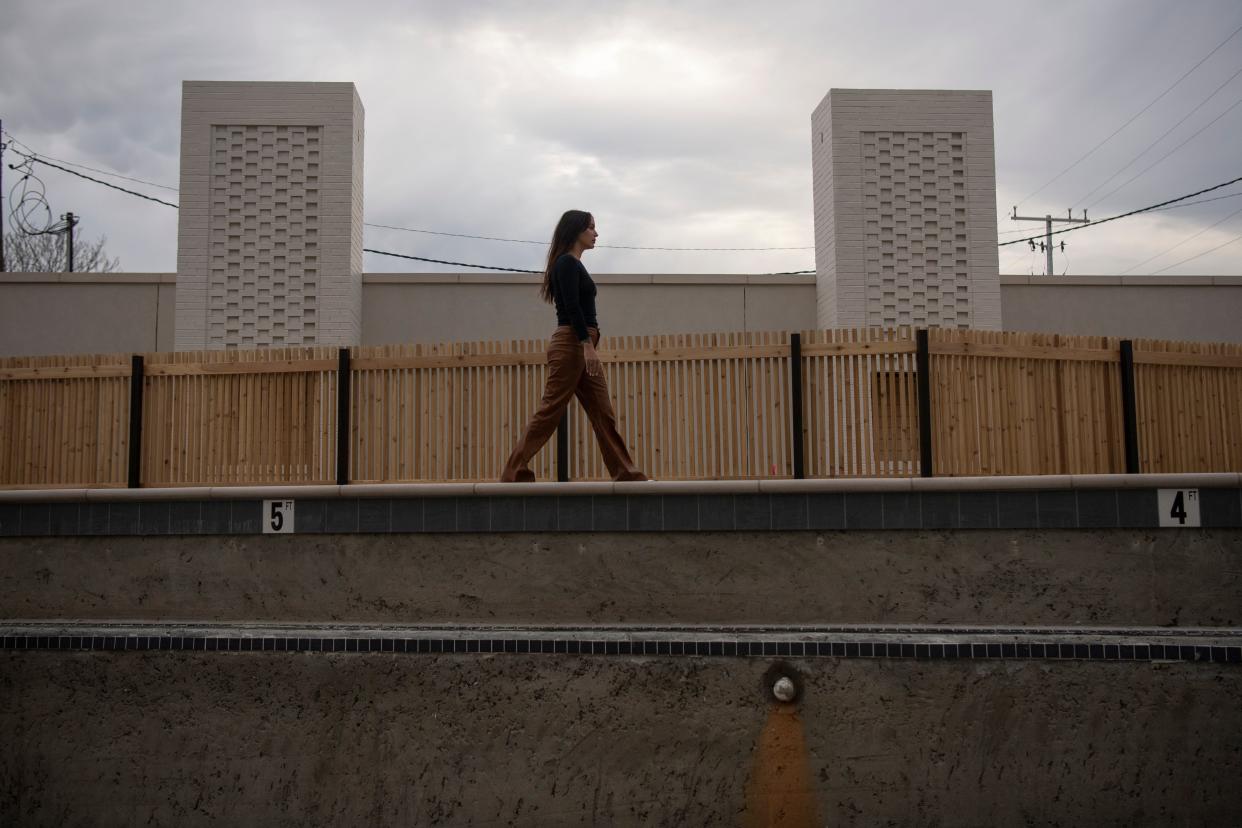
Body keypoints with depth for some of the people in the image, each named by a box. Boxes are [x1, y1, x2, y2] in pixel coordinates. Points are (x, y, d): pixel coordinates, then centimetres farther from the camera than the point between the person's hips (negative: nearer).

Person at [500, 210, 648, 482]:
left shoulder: (574, 264, 20)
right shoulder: (566, 262, -9)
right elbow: (571, 306, -19)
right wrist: (587, 344, -25)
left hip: (582, 346, 10)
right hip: (570, 344, -10)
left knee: (603, 414, 7)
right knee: (550, 412, -6)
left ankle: (626, 474, 9)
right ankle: (513, 473, -1)